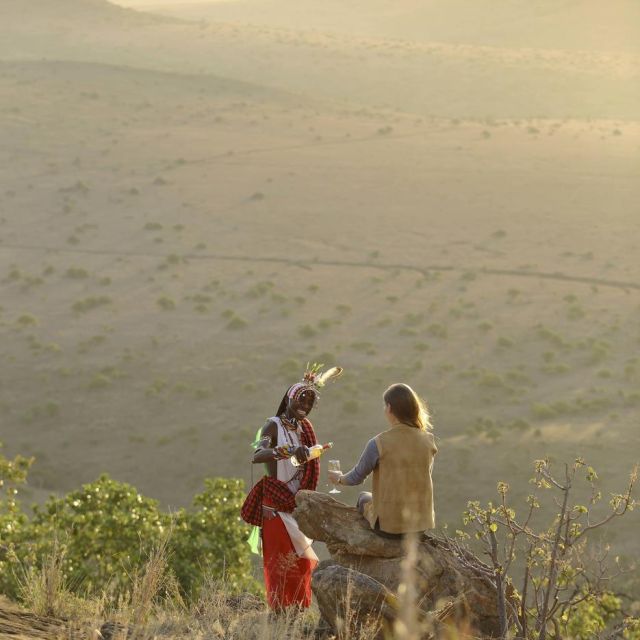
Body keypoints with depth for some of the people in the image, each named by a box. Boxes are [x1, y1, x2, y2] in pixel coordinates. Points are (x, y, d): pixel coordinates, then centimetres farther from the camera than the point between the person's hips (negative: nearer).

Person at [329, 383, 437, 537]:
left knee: (364, 498, 30)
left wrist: (339, 478, 21)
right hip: (423, 522, 4)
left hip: (390, 525, -4)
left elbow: (356, 477, -2)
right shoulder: (428, 440, -6)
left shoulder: (378, 444, -17)